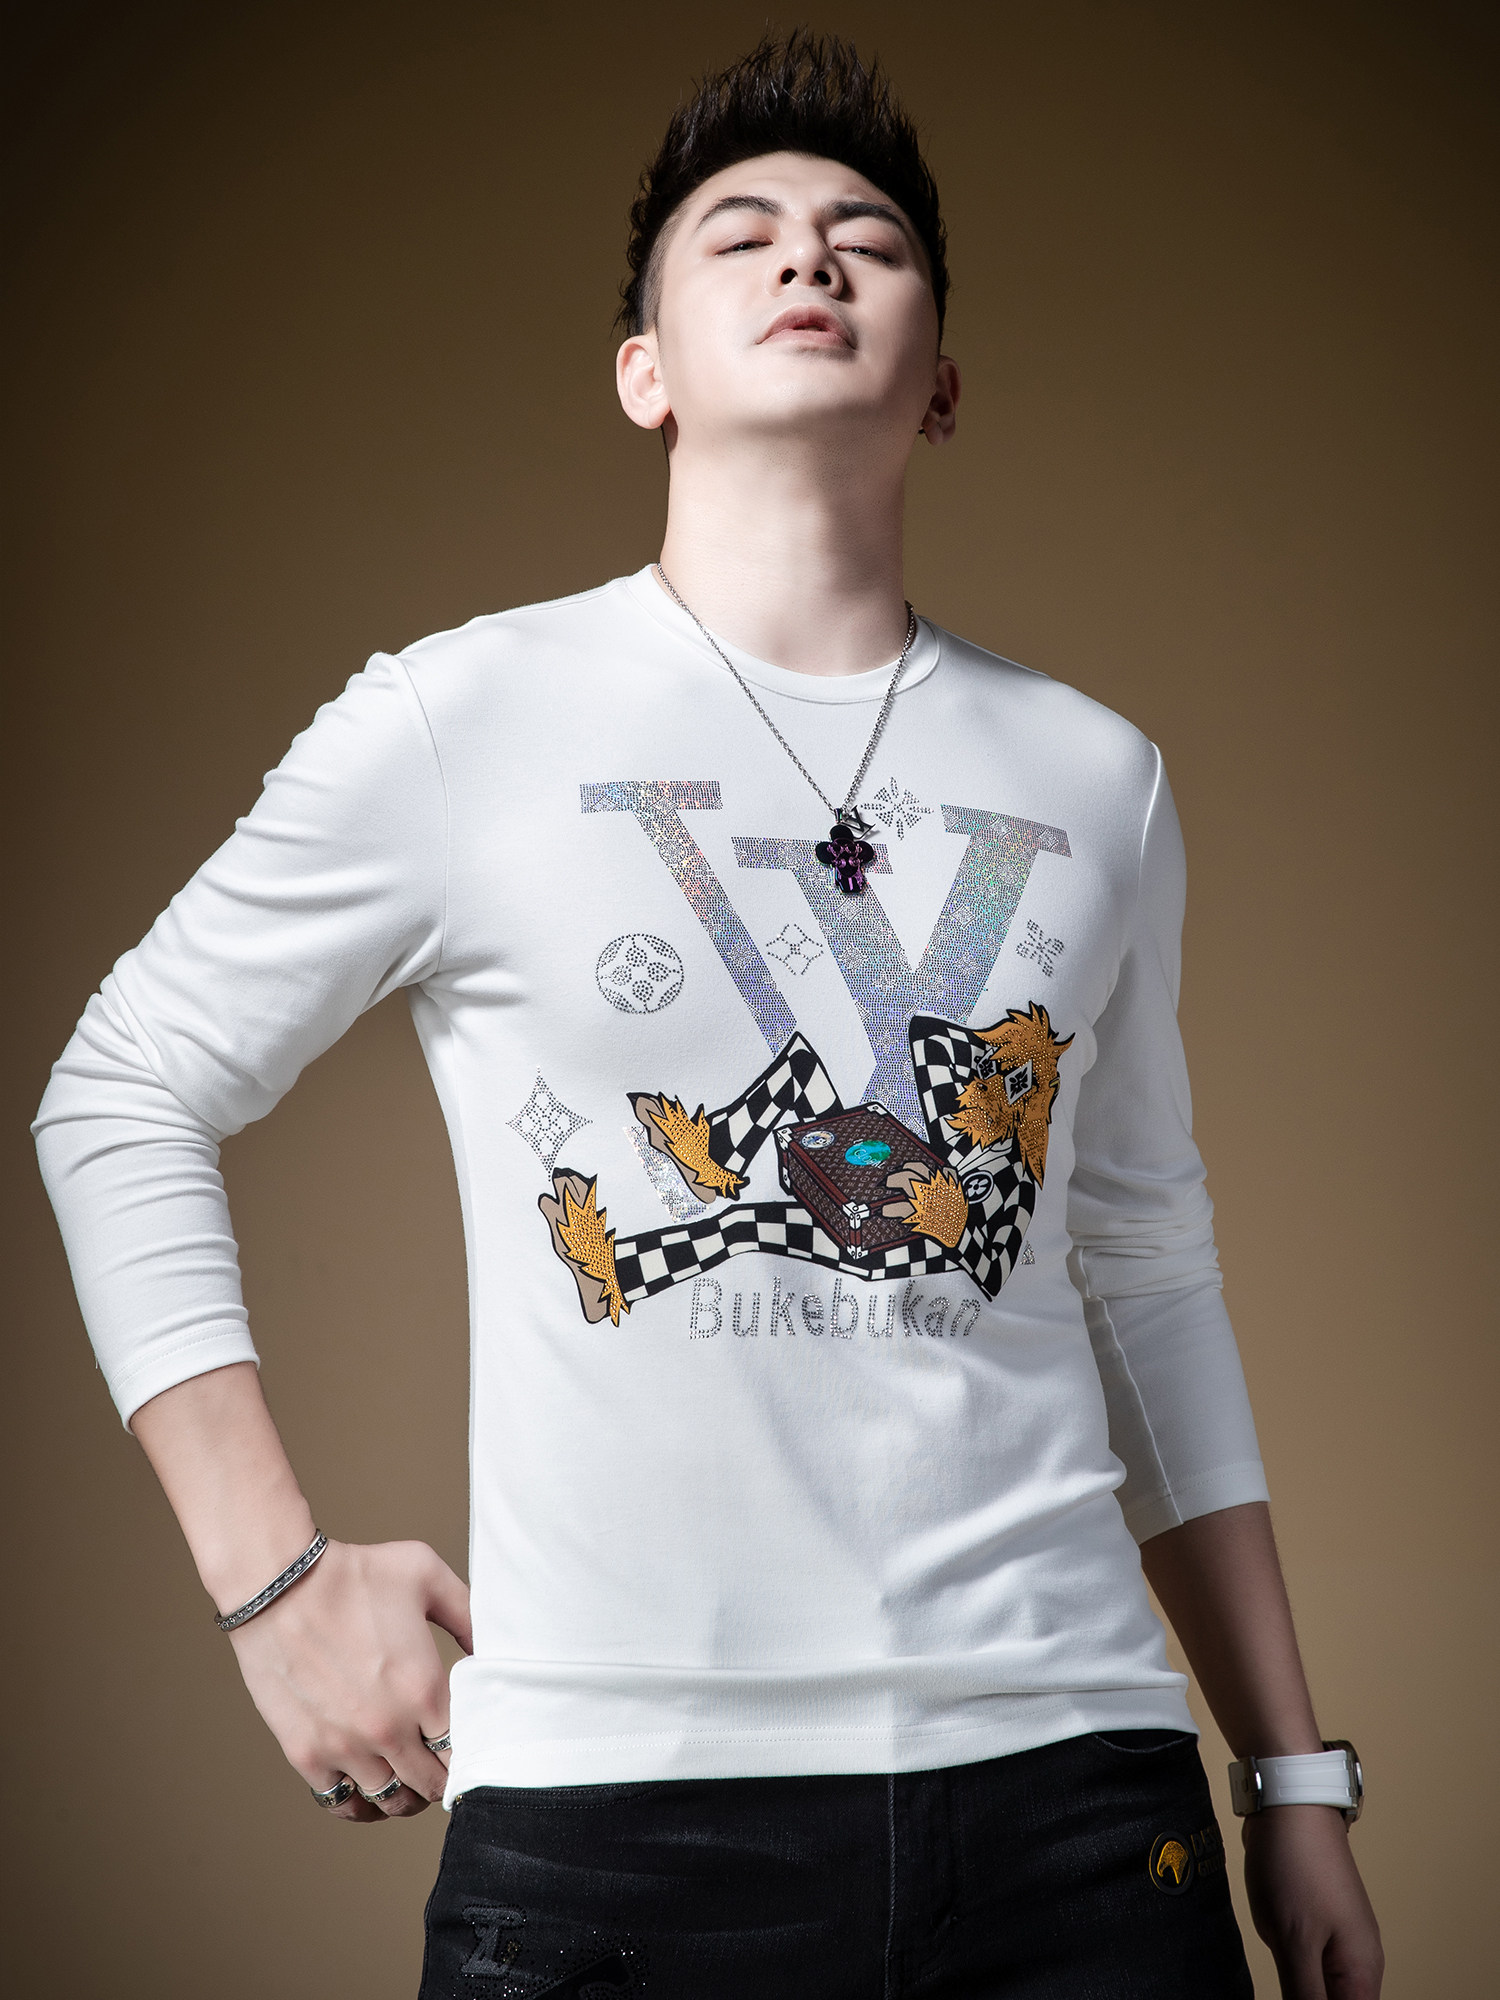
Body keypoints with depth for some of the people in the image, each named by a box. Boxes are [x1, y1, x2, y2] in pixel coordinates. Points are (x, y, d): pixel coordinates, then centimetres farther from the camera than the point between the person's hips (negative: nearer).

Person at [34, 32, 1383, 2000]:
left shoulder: (1095, 782, 10)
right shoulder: (463, 720, 0)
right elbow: (121, 1098, 6)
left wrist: (1296, 1777, 16)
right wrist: (278, 1580, -2)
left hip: (1068, 1773, 3)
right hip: (618, 1808, -2)